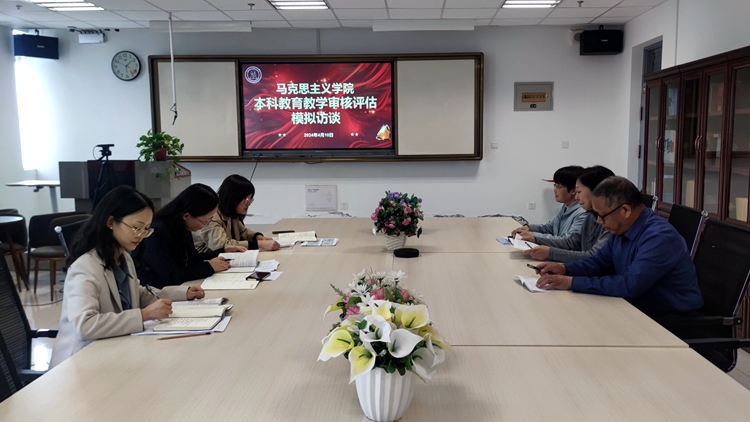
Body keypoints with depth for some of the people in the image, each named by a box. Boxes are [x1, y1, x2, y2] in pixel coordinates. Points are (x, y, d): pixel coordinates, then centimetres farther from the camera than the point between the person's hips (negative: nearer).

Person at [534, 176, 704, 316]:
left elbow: (629, 285, -34)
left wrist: (573, 282, -30)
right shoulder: (622, 229, 2)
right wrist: (565, 269, -4)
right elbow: (601, 262, 15)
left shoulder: (659, 238, -27)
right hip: (640, 310, 8)